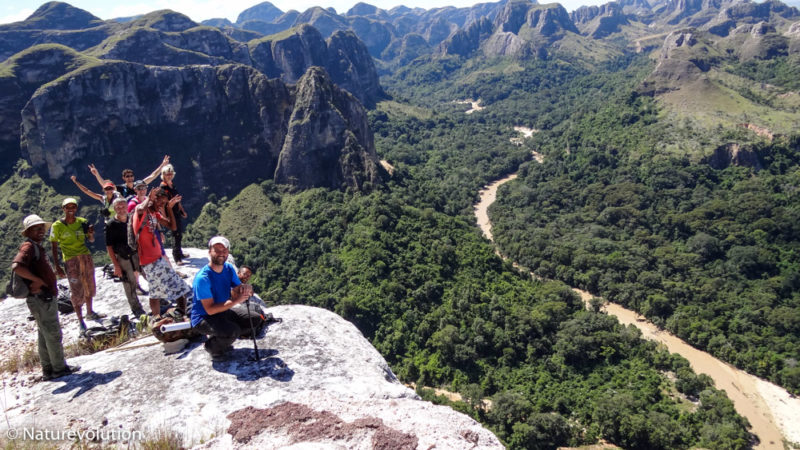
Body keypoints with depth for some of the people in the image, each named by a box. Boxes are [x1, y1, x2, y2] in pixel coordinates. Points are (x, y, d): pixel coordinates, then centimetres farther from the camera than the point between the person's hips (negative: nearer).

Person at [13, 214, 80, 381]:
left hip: (46, 297, 10)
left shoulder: (37, 247, 17)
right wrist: (37, 280, -22)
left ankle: (48, 369, 25)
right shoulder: (28, 247, -13)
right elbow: (16, 266, -30)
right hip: (41, 298, -10)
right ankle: (59, 368, 8)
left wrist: (51, 285, 10)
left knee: (46, 334, 16)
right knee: (53, 334, -2)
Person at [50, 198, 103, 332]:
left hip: (86, 257, 4)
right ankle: (80, 321, 8)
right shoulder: (57, 226, -7)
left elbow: (91, 240, 10)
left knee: (89, 286, 15)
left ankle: (90, 312, 34)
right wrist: (57, 267, -8)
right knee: (76, 290, -2)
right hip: (71, 260, -4)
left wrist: (91, 233, -13)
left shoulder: (82, 222, 2)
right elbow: (54, 247, -4)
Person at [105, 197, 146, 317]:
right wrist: (116, 265, -11)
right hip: (123, 259, -4)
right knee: (130, 285, 6)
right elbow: (109, 247, -8)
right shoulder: (111, 225, -9)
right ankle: (136, 309, 21)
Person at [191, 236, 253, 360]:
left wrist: (245, 290, -28)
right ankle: (212, 346, 1)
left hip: (223, 312, 8)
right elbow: (210, 309, -27)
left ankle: (223, 340, 14)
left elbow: (237, 293, -4)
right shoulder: (202, 278, -25)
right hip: (203, 317, -7)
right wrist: (235, 301, -32)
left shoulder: (229, 269, -3)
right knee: (233, 331, -31)